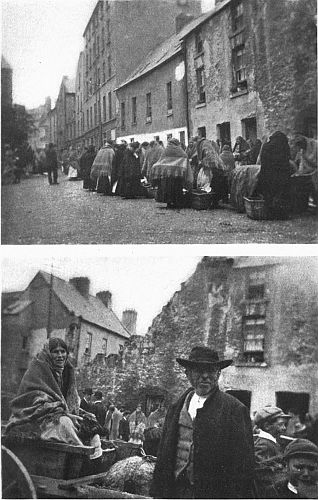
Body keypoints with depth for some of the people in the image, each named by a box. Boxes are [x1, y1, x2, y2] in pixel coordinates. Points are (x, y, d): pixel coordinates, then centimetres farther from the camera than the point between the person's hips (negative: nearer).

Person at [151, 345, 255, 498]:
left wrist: (238, 496, -13)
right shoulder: (176, 408, 10)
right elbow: (164, 455, 12)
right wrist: (158, 492, 9)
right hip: (176, 490, 4)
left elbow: (243, 466, -8)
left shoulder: (234, 409, -6)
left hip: (213, 492, -4)